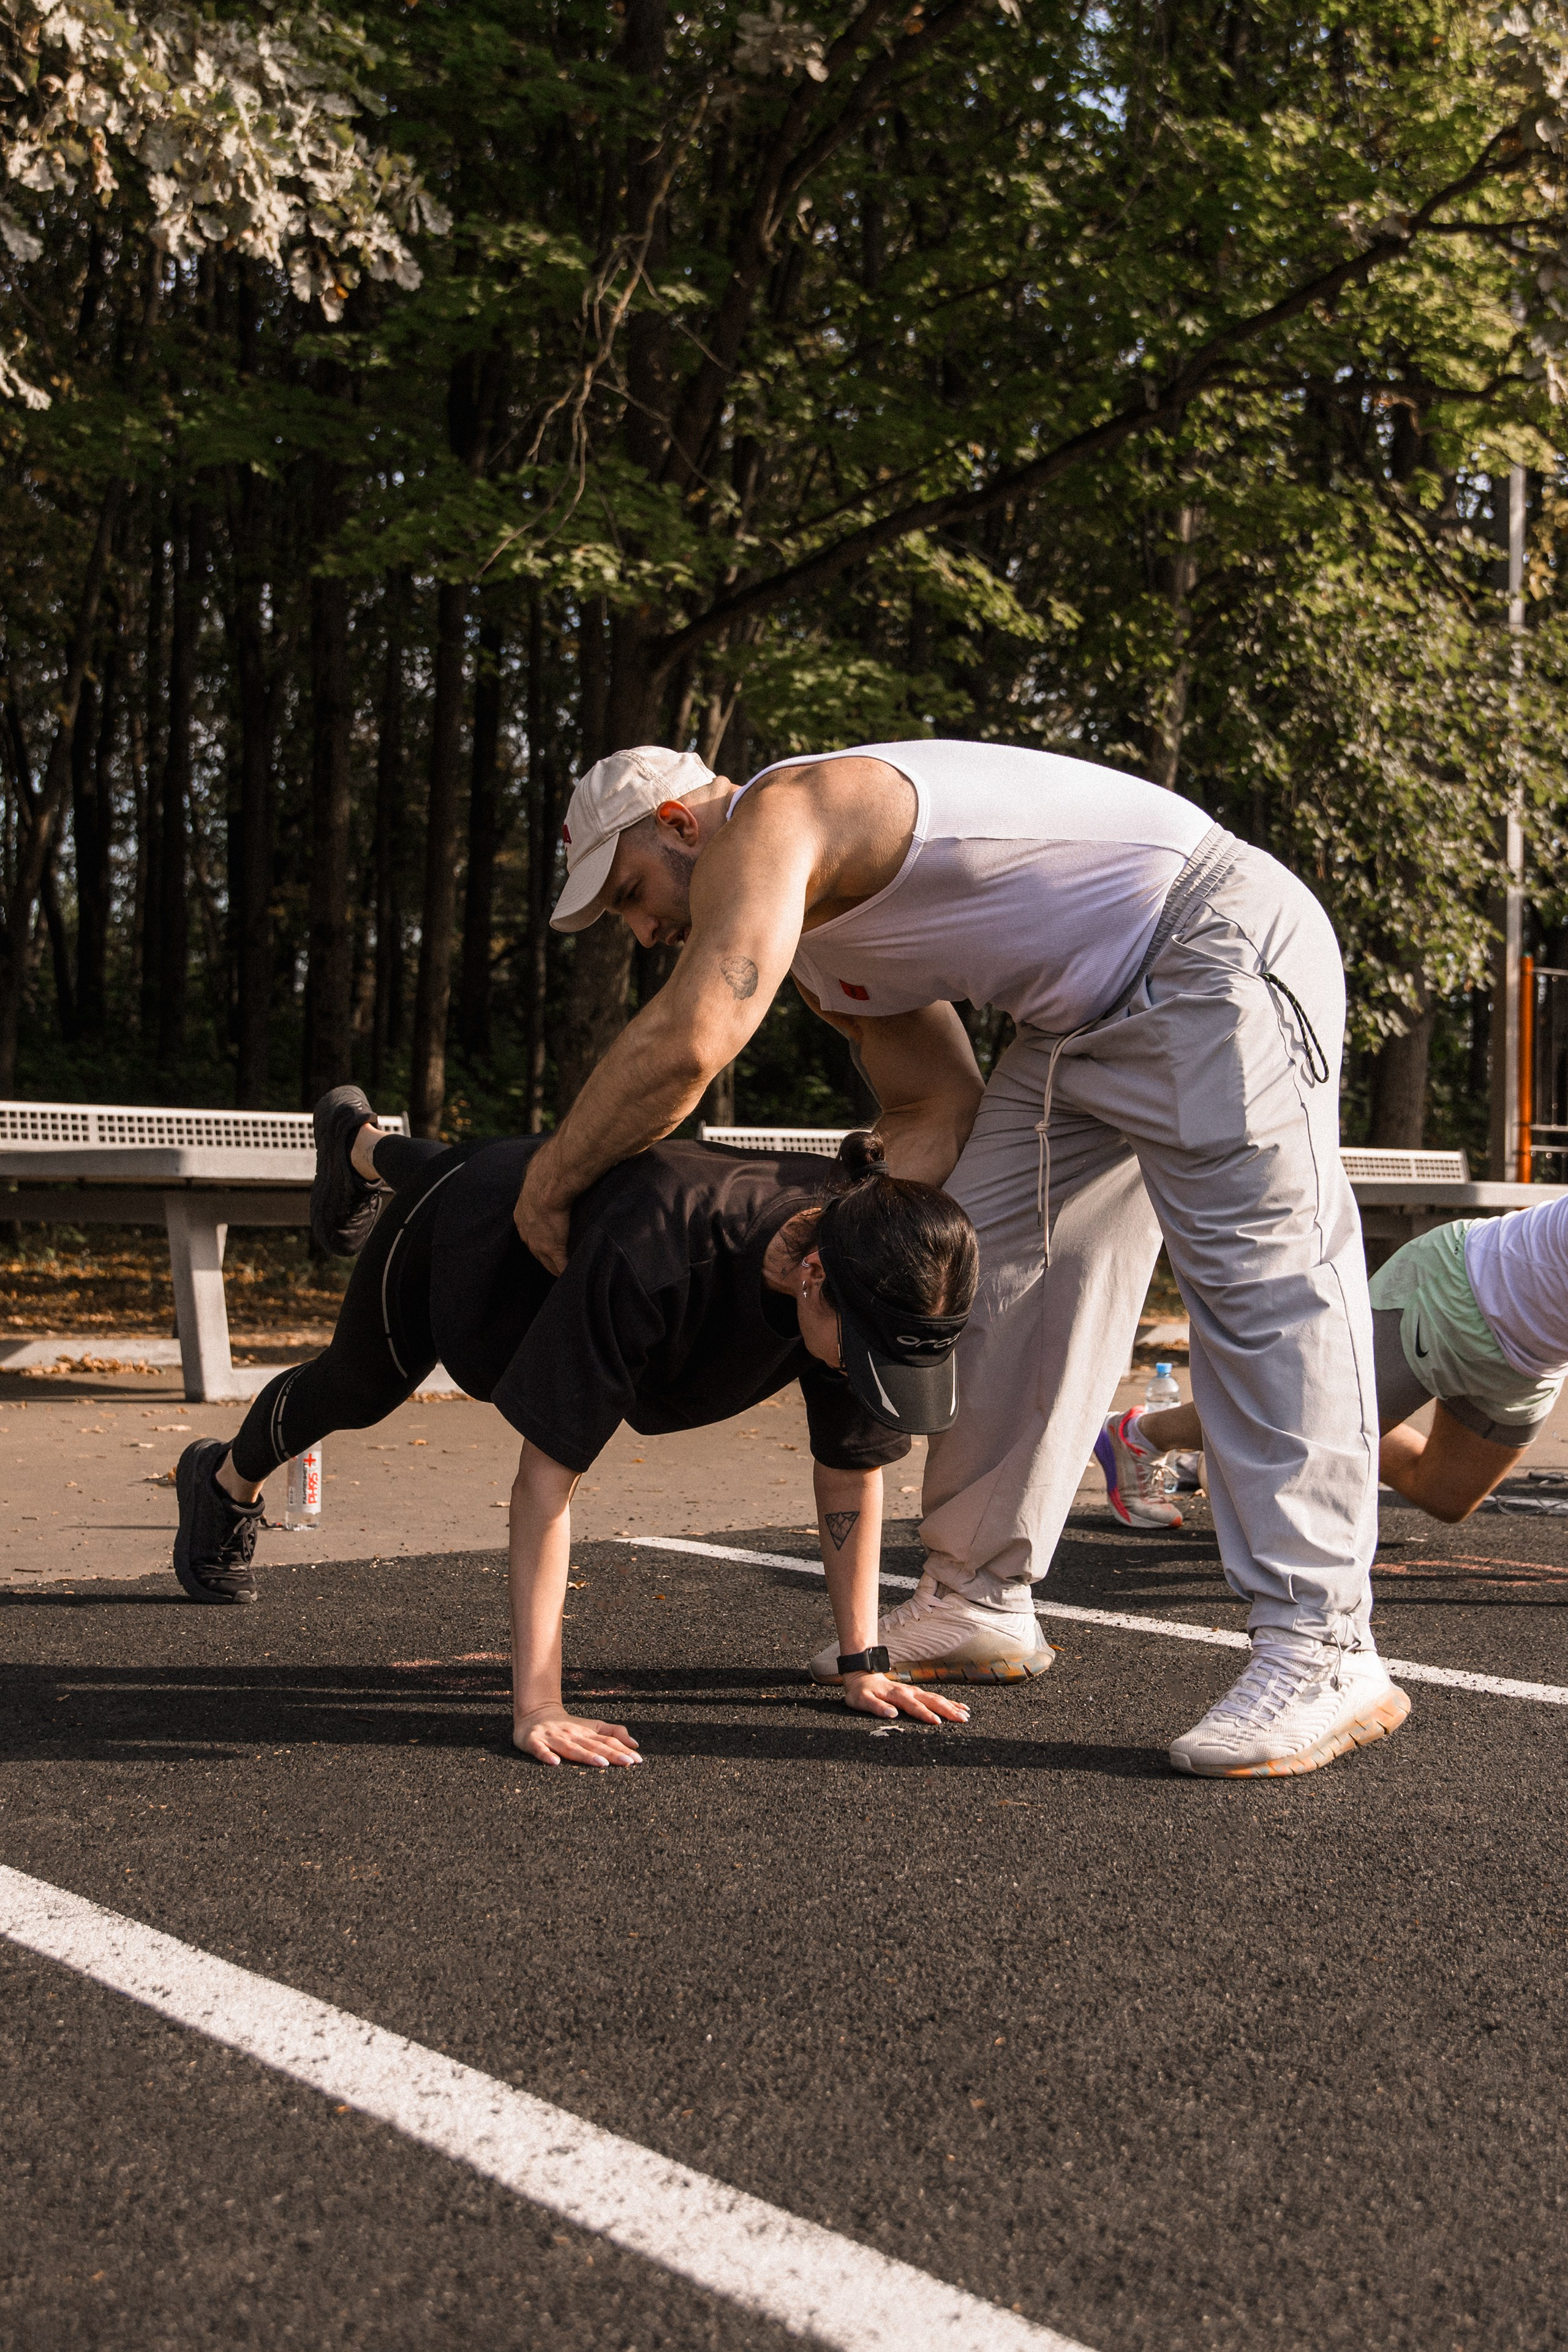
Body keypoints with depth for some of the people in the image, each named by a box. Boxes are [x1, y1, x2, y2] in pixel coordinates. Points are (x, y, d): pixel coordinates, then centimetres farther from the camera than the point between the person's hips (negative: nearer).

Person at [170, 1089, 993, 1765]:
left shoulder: (870, 1287, -36)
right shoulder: (651, 1256, -52)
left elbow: (853, 1462, -22)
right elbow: (548, 1470, -49)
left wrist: (862, 1662, -24)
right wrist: (536, 1706, -52)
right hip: (458, 1230, -3)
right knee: (355, 1387, 27)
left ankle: (360, 1142, 72)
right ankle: (225, 1485, 59)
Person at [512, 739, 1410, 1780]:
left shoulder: (771, 821, -15)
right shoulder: (821, 934, 16)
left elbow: (687, 1042, -29)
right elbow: (937, 1112, 13)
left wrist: (552, 1178, -16)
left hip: (1219, 946, -11)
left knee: (1259, 1276, -16)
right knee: (991, 1259, 8)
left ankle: (1325, 1655, -17)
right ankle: (979, 1596, 15)